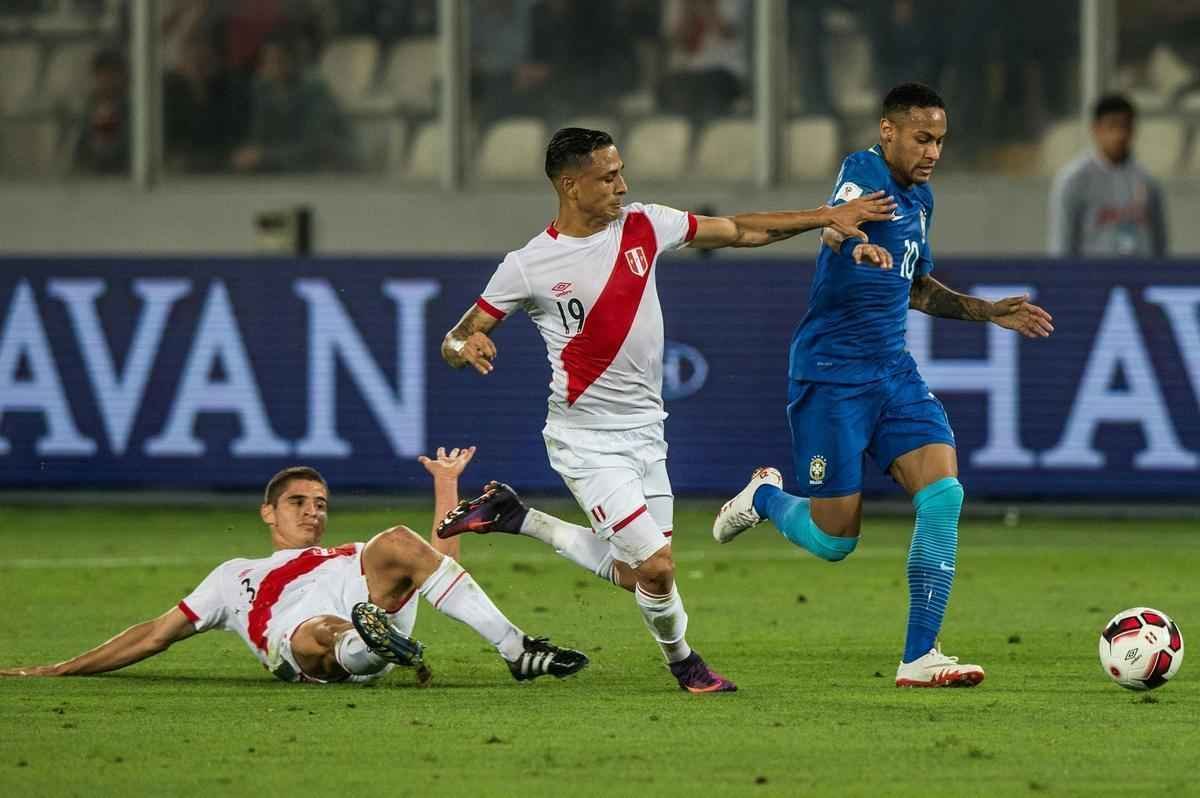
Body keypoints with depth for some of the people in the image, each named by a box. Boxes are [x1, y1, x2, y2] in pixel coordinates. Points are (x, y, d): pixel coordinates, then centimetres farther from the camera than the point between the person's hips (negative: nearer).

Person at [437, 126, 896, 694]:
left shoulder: (643, 226, -1)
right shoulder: (528, 267, -13)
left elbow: (739, 231, 9)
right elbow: (456, 340, -6)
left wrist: (826, 217, 5)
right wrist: (465, 347, -31)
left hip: (644, 432, 6)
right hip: (586, 440, -6)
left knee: (629, 575, 12)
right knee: (657, 567, -13)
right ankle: (682, 662, 17)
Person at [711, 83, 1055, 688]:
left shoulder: (920, 198, 14)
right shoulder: (864, 170, -12)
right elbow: (834, 227, -36)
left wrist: (990, 312, 25)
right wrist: (856, 244, -59)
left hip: (893, 369, 7)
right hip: (831, 373, -7)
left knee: (943, 495, -13)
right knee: (835, 537, -3)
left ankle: (919, 658, -9)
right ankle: (764, 496, 32)